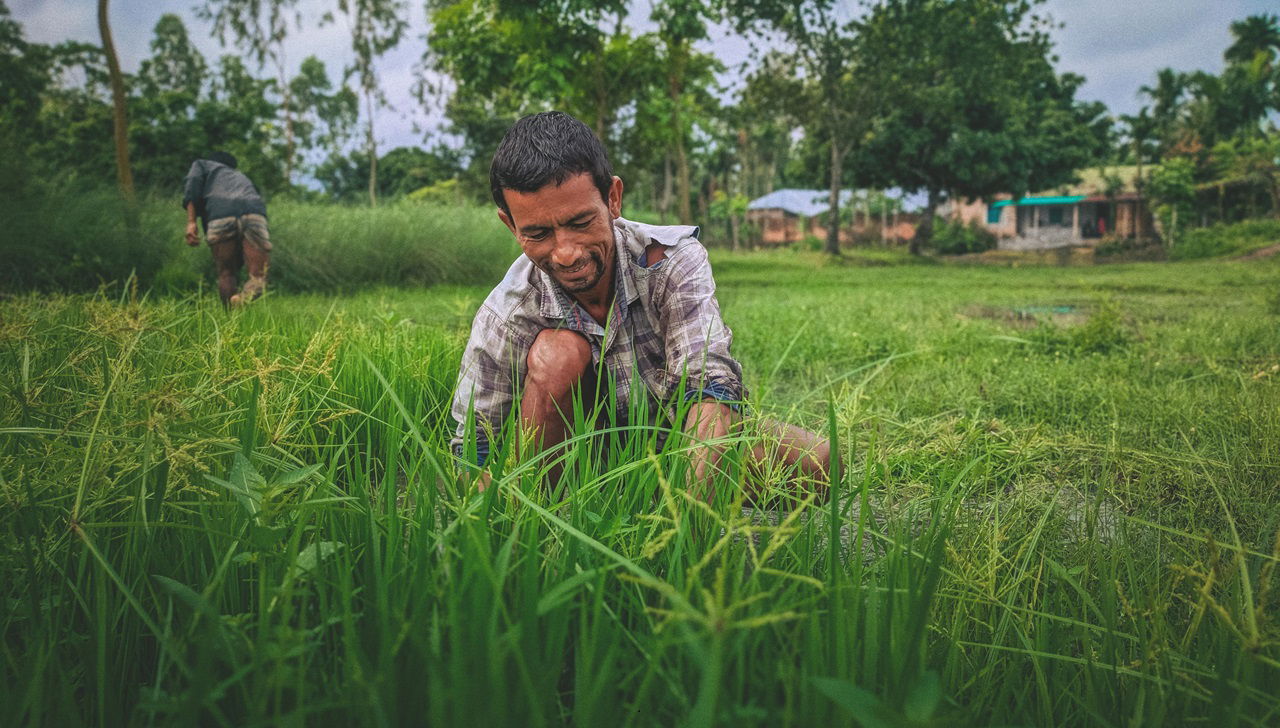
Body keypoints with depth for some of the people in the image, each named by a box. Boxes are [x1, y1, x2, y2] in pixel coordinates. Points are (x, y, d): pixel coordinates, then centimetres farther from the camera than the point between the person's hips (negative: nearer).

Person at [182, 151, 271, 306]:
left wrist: (190, 222, 0)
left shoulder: (202, 164, 34)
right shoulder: (241, 176, 46)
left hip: (220, 218, -2)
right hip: (254, 214, 2)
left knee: (226, 274, 15)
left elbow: (193, 183, 10)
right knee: (259, 275, -3)